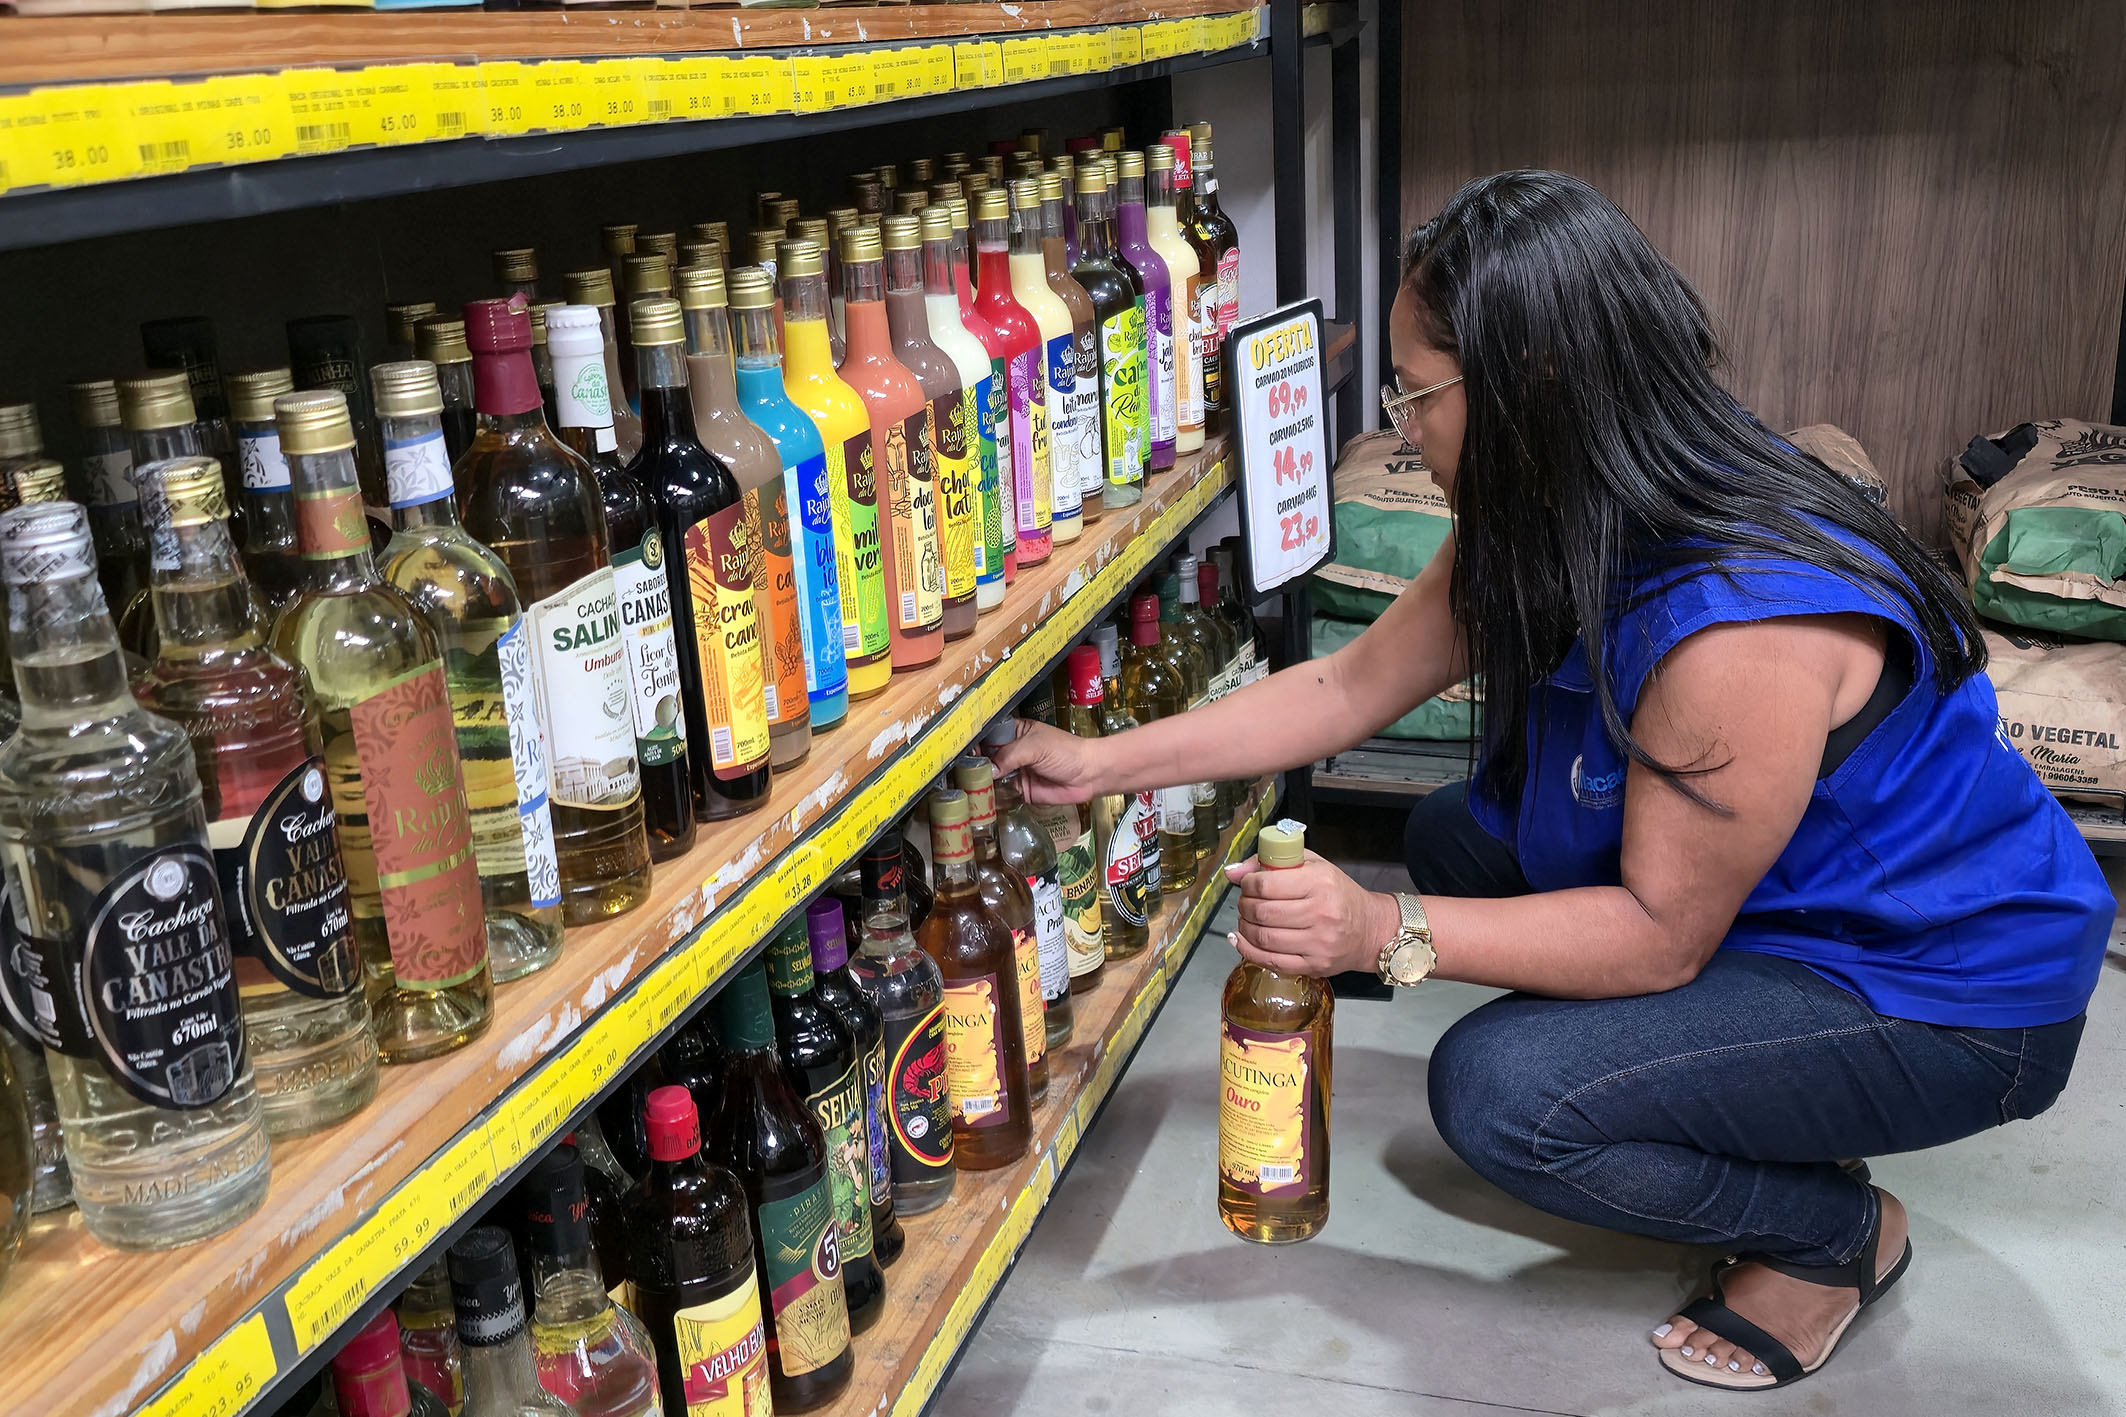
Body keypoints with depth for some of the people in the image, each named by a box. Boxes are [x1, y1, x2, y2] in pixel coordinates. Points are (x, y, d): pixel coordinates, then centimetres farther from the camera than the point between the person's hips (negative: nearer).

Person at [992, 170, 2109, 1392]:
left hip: (1948, 992, -9)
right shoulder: (1549, 528, -6)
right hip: (1779, 903, 9)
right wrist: (1102, 764, -2)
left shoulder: (1739, 619, -35)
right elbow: (1348, 687, 0)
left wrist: (1386, 934, -30)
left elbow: (1661, 934, -27)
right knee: (1455, 836, 7)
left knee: (1499, 1092, -23)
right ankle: (1760, 1127, 13)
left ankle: (1838, 1228, 5)